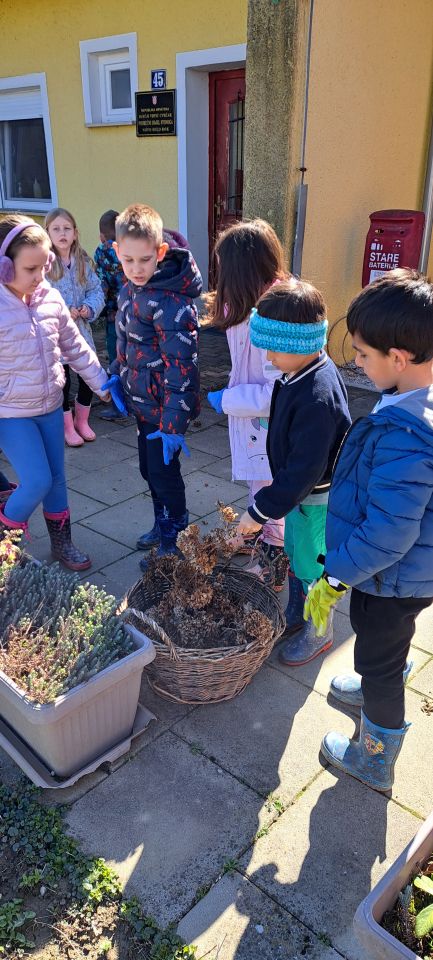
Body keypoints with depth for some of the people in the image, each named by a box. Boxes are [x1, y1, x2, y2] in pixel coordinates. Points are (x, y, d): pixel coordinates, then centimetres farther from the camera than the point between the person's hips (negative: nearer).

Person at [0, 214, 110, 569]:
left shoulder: (51, 298, -2)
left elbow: (75, 346, 9)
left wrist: (101, 383, 11)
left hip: (51, 406, 5)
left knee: (57, 478, 13)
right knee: (37, 481, -8)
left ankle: (61, 540, 32)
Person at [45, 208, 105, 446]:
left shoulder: (83, 261, 3)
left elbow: (96, 290, 5)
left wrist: (89, 307, -14)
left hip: (82, 330, 4)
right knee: (62, 382, 5)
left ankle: (82, 422, 31)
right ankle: (68, 428, 24)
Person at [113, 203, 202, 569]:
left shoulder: (170, 302, -24)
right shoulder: (129, 290, 4)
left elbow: (181, 366, -26)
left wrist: (173, 424, -26)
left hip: (165, 406, -9)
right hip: (142, 400, 9)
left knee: (163, 471, 3)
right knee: (149, 468, 21)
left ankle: (174, 543, 23)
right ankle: (162, 525, 41)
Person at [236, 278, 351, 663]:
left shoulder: (317, 399, -34)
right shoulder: (308, 371, -4)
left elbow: (304, 471, -33)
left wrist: (260, 511, -26)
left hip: (316, 499, -9)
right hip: (299, 490, 9)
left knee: (310, 570, 11)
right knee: (295, 558, 25)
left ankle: (318, 633, 36)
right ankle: (296, 618, 47)